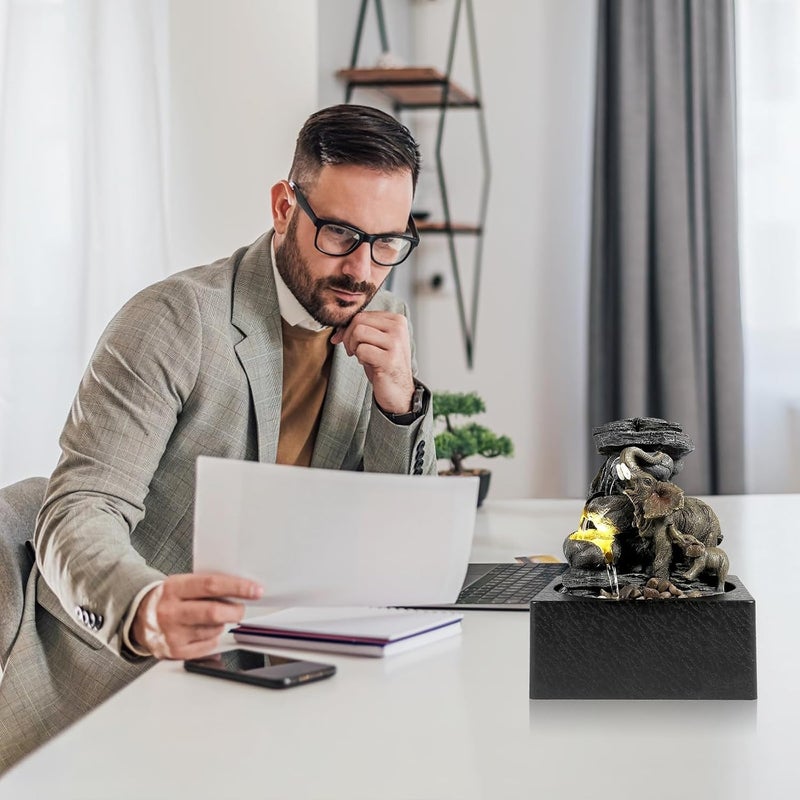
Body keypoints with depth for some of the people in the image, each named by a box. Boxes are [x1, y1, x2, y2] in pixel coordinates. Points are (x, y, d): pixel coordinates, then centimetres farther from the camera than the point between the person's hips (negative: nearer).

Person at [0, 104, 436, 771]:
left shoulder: (382, 325, 5)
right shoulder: (176, 320, -15)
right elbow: (79, 516, -22)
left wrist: (399, 402, -13)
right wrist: (145, 611, -44)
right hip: (110, 682, -6)